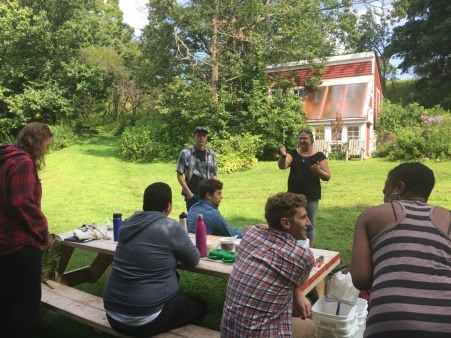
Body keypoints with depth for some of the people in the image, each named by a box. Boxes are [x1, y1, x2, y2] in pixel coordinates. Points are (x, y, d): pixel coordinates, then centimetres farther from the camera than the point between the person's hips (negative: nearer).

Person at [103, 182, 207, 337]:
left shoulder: (128, 223, 3)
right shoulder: (170, 227, -16)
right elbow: (194, 260, -1)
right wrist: (176, 250, 16)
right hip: (146, 320, -6)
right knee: (199, 307, 16)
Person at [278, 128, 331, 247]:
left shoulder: (319, 156, -3)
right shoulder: (293, 153, 1)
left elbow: (327, 177, -3)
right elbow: (282, 166, -17)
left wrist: (319, 171, -24)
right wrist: (283, 156, -37)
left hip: (312, 197, -2)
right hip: (294, 196, 2)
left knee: (310, 225, 10)